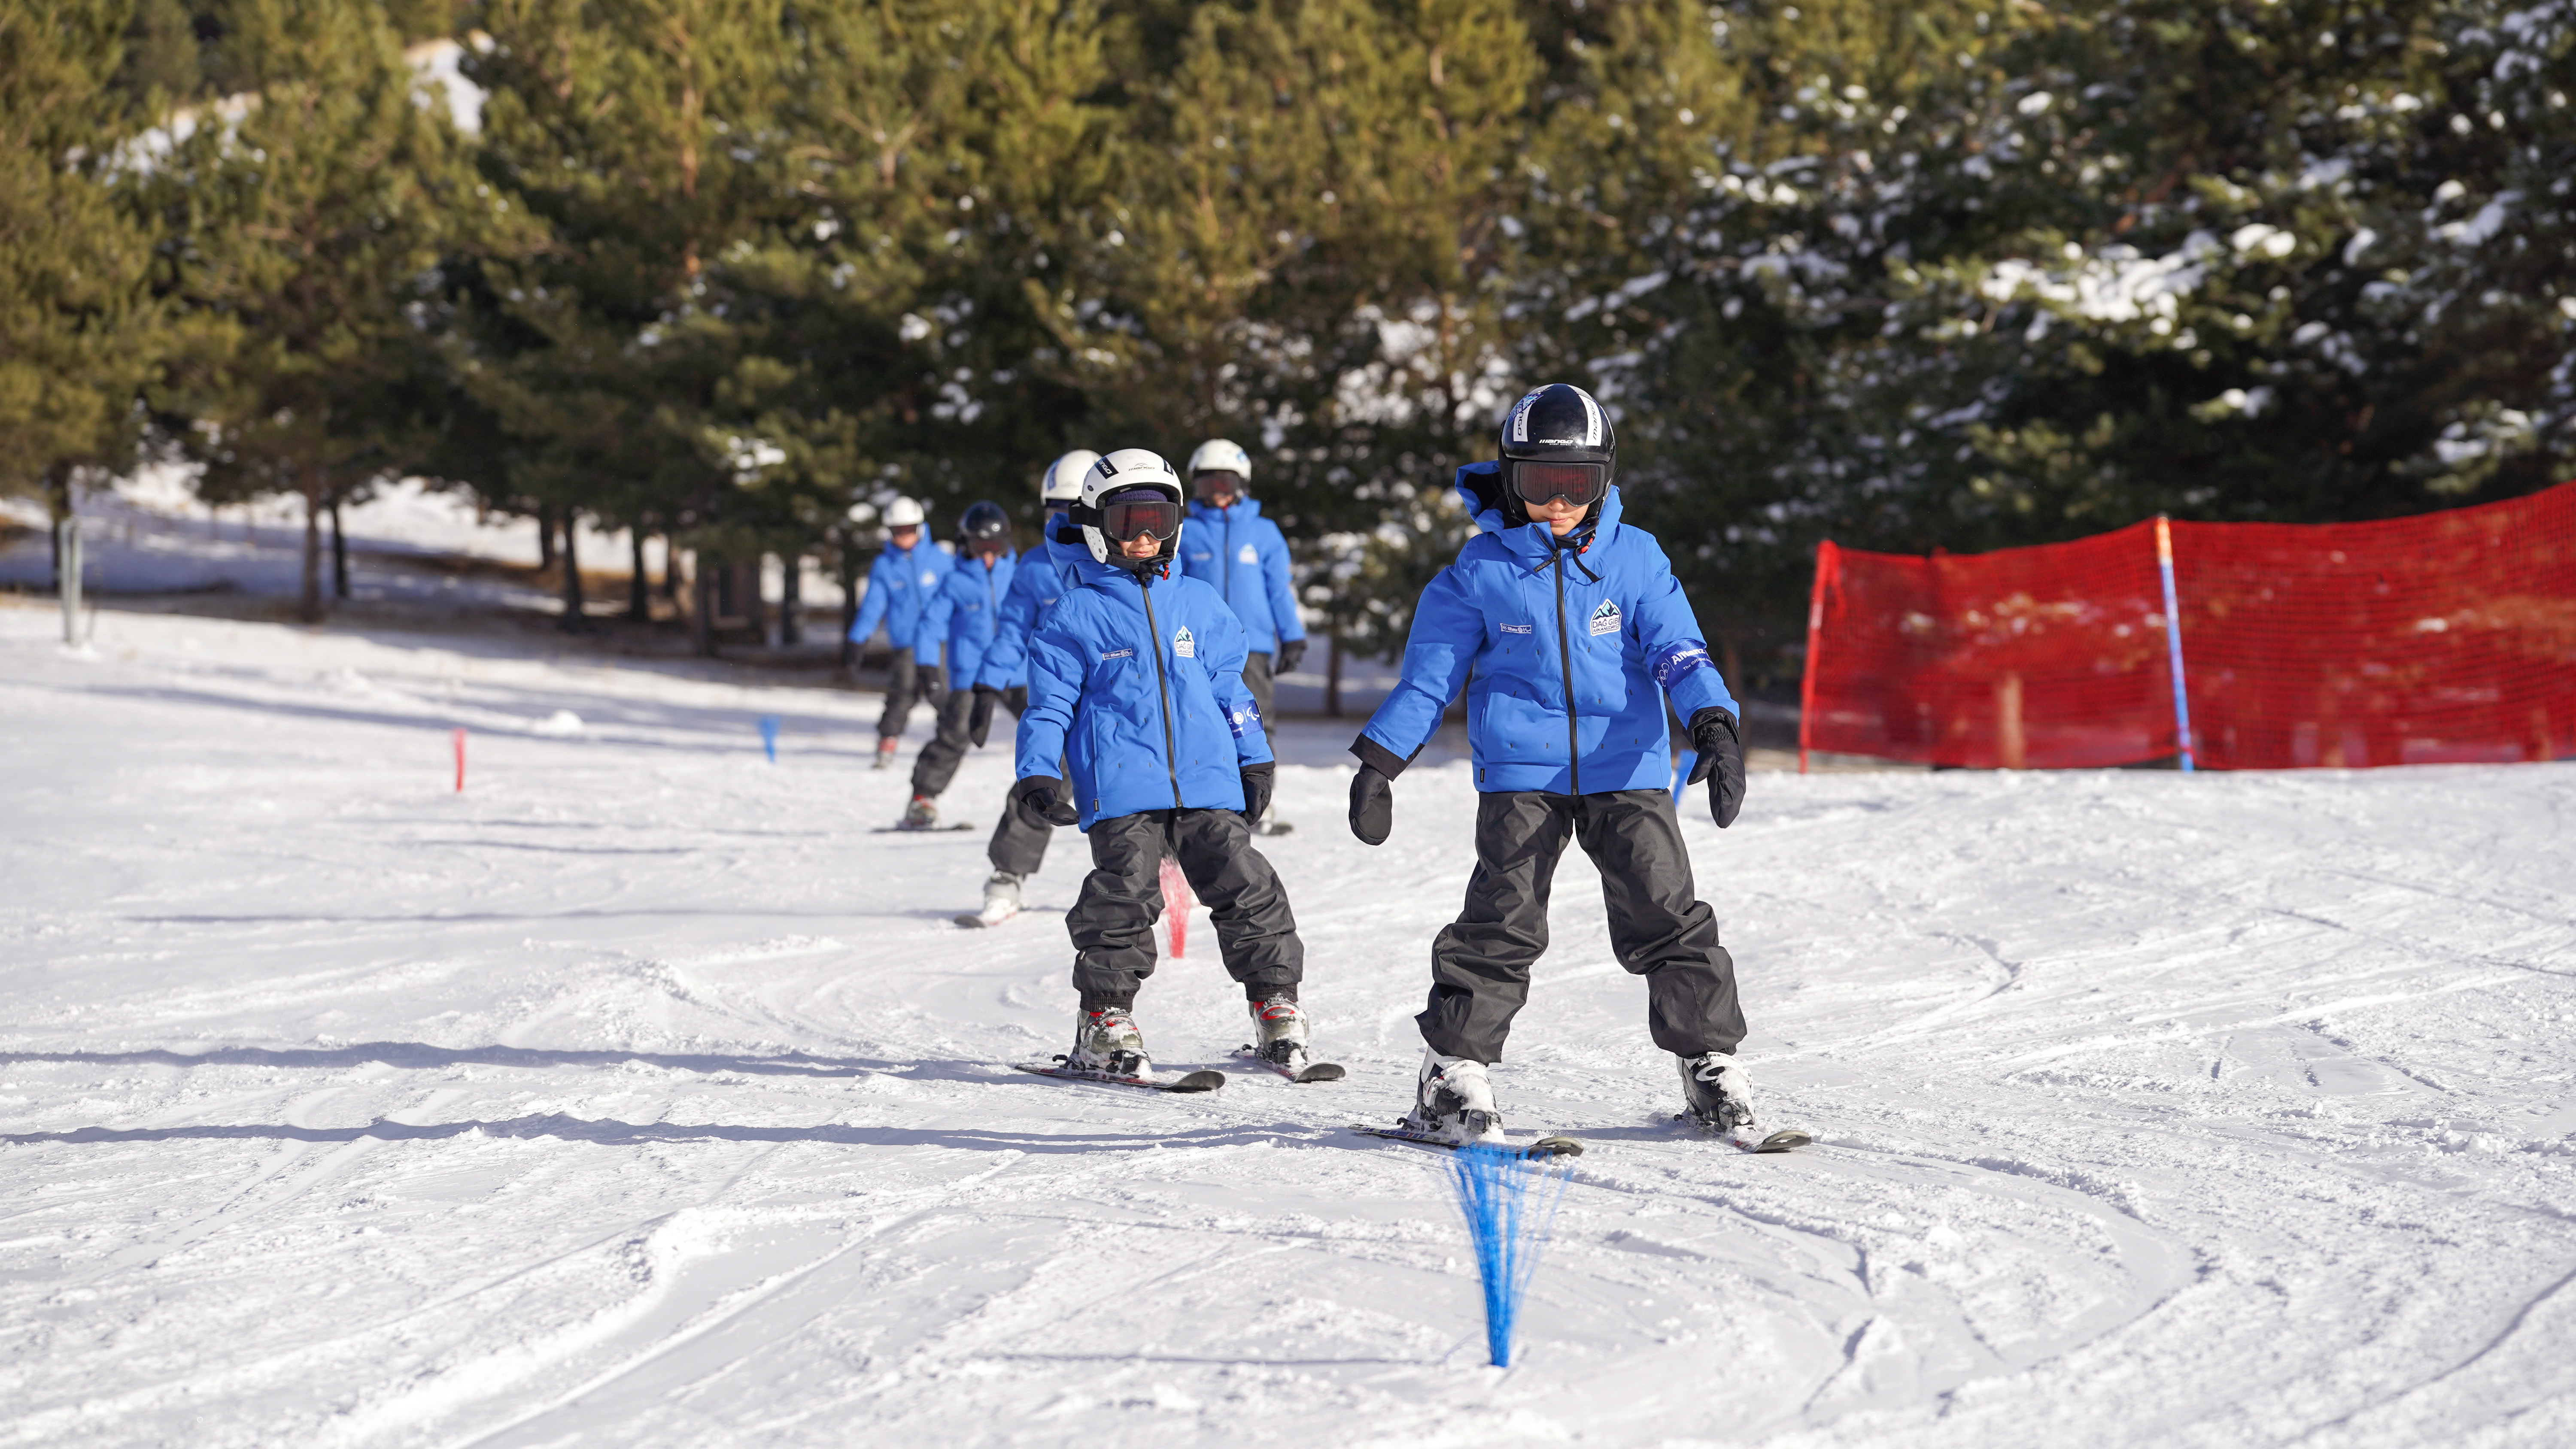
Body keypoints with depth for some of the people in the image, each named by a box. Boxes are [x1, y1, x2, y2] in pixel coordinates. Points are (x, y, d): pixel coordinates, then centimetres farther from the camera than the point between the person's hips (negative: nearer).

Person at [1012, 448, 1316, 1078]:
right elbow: (1049, 702, 6)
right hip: (1121, 791, -3)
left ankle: (1278, 1007, 9)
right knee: (1123, 897, -11)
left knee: (1248, 890, -1)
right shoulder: (1076, 615, 6)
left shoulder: (1199, 604, 16)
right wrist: (1038, 775, -4)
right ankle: (1106, 1017, 2)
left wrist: (1253, 761, 18)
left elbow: (1229, 687, 21)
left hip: (1207, 781, 3)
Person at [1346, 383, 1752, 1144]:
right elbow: (1429, 673, 8)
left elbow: (1678, 651, 1)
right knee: (1501, 924, -8)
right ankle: (1453, 1070, 1)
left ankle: (1710, 1062, 8)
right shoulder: (1482, 569, 3)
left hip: (1626, 771, 1)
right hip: (1520, 774, -1)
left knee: (1669, 916, -4)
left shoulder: (1635, 558, 5)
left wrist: (1715, 727, -16)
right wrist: (1378, 761, 4)